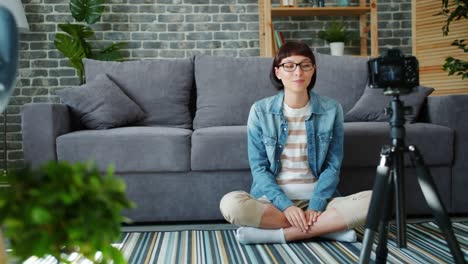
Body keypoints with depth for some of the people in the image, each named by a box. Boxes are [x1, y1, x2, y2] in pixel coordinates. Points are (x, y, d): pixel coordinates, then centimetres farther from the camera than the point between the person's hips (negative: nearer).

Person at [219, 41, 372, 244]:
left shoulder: (331, 109, 0)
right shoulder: (260, 111, -2)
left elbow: (333, 165, 1)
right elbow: (258, 168, -3)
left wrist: (315, 206, -15)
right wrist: (286, 205, -19)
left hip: (318, 199, 1)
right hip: (274, 199, 0)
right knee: (230, 204, -32)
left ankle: (276, 233, -22)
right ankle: (329, 227, -22)